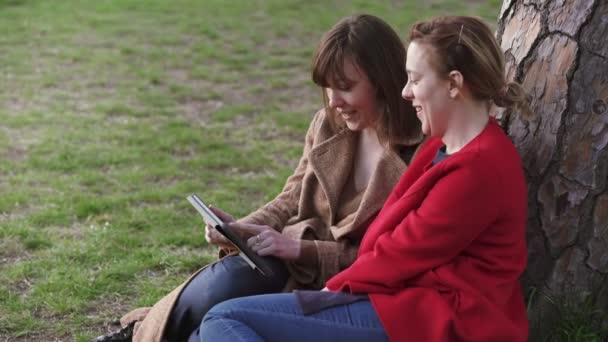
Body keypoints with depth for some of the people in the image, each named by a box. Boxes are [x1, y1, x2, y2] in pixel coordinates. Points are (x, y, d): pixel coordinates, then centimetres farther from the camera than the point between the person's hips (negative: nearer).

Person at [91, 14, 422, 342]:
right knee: (222, 285, -28)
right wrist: (239, 230, -8)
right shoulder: (328, 124, 4)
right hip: (292, 258, 5)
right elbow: (292, 200, 11)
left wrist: (298, 248, -21)